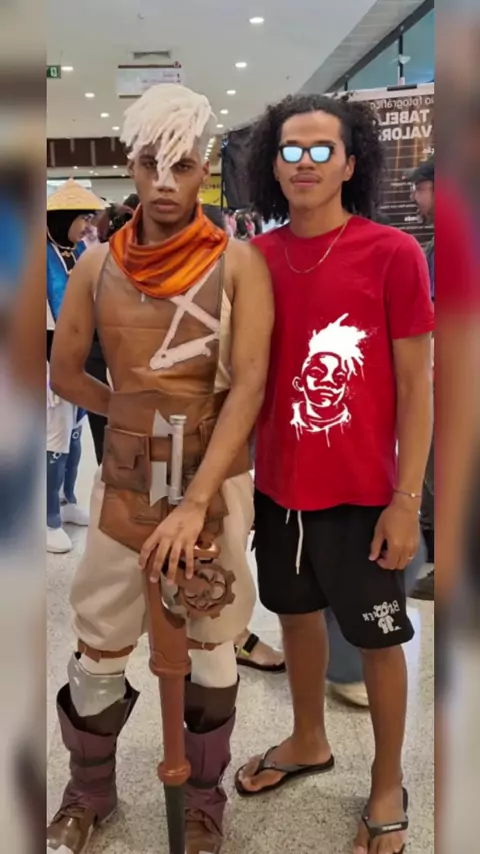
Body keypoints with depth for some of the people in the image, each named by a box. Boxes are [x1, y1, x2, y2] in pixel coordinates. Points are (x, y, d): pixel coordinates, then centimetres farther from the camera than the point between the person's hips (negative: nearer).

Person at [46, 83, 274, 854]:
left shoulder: (238, 263, -9)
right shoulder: (97, 267, -1)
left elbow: (250, 386, -16)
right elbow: (65, 373, 9)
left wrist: (194, 503, -22)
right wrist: (138, 417, 4)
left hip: (216, 485, -1)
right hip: (124, 485, 2)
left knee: (211, 648, 13)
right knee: (98, 652, 11)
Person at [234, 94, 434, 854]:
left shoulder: (393, 253, -12)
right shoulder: (257, 259, 1)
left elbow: (415, 386, -10)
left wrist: (406, 500, -12)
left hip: (361, 493, -4)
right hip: (278, 486, 5)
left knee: (378, 639, 13)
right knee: (296, 613, 22)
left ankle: (388, 785, 36)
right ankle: (309, 742, 47)